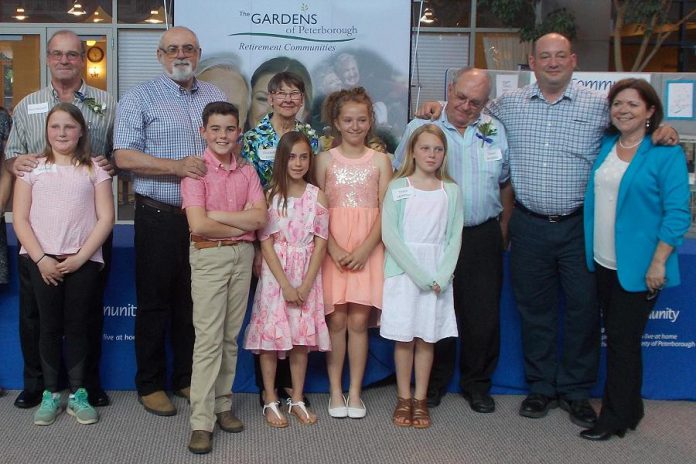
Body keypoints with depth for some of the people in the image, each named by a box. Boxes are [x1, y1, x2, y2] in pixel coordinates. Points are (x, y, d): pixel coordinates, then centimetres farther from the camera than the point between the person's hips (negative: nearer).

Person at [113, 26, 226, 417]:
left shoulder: (216, 97, 12)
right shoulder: (140, 98, -1)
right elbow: (124, 156, -11)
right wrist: (177, 167, -20)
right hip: (160, 218, -4)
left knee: (194, 301, 12)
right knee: (155, 302, 5)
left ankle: (188, 377, 25)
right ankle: (150, 384, 17)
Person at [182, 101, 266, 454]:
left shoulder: (247, 171, 8)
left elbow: (260, 217, -4)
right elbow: (199, 224, -17)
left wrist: (218, 215, -12)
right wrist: (242, 223, -6)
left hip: (242, 256, 4)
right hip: (208, 256, -4)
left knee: (230, 336, 10)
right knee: (208, 338, -6)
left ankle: (223, 405, 21)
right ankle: (201, 422, -2)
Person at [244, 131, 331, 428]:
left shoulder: (317, 196, 0)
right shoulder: (271, 194, -4)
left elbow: (320, 243, -2)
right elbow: (266, 243, -7)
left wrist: (305, 285, -10)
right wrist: (286, 284, -13)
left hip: (307, 275, 2)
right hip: (275, 273, -2)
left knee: (302, 336, 7)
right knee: (270, 334, 0)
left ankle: (297, 400, 20)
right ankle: (270, 401, 13)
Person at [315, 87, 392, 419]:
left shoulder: (380, 160, 6)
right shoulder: (325, 160, 5)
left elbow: (385, 211, 1)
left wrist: (364, 249, -11)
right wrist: (334, 250, -12)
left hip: (368, 247, 0)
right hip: (333, 248, 0)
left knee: (358, 320, 0)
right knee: (336, 320, 0)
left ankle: (355, 392, 13)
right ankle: (336, 391, 12)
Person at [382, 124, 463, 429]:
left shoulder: (451, 191, 4)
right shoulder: (398, 188, -2)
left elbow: (455, 237, 3)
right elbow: (389, 234, -8)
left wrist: (442, 276, -10)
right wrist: (419, 274, -14)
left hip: (437, 275, 2)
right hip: (403, 272, -1)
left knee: (427, 337, 7)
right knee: (403, 336, 4)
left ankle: (421, 400, 17)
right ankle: (404, 398, 16)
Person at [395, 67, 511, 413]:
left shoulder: (495, 131, 8)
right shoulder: (420, 127, -2)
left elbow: (505, 184, 16)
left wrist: (504, 227, 13)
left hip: (483, 237, 2)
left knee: (484, 314, 6)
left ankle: (477, 383, 24)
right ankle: (434, 382, 24)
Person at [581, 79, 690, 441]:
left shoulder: (667, 153, -10)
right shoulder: (604, 146, 8)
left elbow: (677, 213, -13)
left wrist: (658, 262, -18)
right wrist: (590, 250, 10)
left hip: (637, 267, -6)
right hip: (603, 262, 6)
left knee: (623, 340, 2)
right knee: (616, 338, 15)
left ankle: (615, 418, 18)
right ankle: (630, 410, 31)